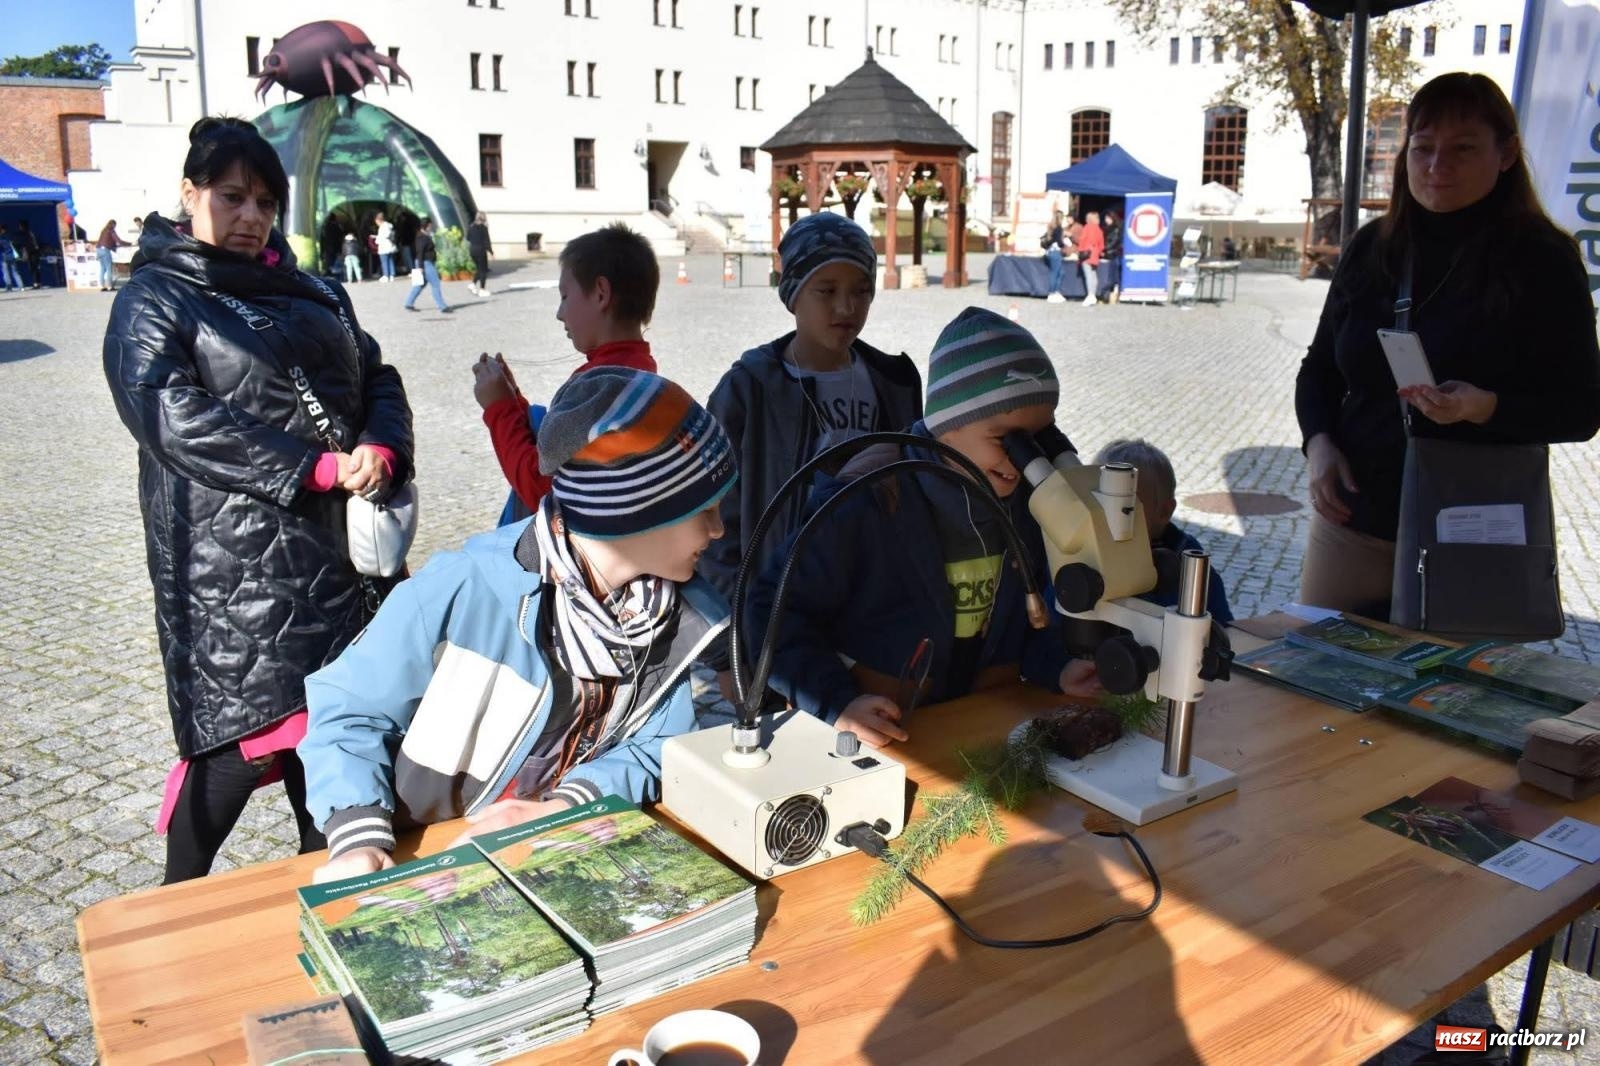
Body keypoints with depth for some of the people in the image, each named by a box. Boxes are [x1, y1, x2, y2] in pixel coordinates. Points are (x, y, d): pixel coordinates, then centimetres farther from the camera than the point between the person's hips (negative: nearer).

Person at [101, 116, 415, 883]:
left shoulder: (311, 293, 19)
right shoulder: (154, 301, 1)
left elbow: (377, 378, 12)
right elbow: (175, 420, -14)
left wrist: (380, 452, -10)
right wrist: (315, 468, -20)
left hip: (335, 546, 6)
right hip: (233, 554, -6)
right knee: (248, 731, -7)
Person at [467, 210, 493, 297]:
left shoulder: (471, 227, 5)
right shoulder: (483, 227, -12)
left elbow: (468, 238, 10)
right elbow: (486, 240, -13)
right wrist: (491, 251, -7)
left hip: (472, 249, 6)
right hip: (481, 250, -6)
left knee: (478, 269, 21)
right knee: (483, 270, 3)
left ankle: (474, 284, 7)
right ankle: (482, 289, 2)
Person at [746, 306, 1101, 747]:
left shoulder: (1026, 499, 2)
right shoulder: (862, 506, -18)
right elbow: (775, 609, -9)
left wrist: (1055, 668, -2)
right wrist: (835, 701, -22)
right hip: (878, 743, -4)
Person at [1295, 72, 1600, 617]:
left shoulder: (1543, 261, -5)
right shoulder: (1371, 248, 7)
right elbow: (1320, 367, 14)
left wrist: (1482, 407, -25)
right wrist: (1318, 442, -4)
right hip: (1352, 521, 4)